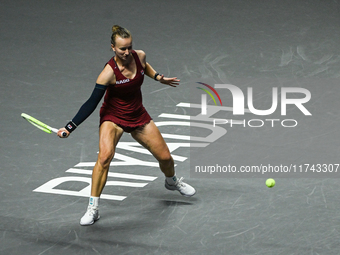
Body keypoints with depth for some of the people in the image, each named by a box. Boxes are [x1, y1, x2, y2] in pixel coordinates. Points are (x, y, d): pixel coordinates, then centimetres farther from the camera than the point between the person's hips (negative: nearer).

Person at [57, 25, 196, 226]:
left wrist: (159, 77, 5)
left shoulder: (139, 56, -13)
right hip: (113, 117, -5)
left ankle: (172, 181, 46)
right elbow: (92, 103, -26)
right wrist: (70, 127, -31)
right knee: (105, 155, -31)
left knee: (165, 157, 9)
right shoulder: (109, 72, -28)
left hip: (138, 117, 5)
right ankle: (93, 208, -21)